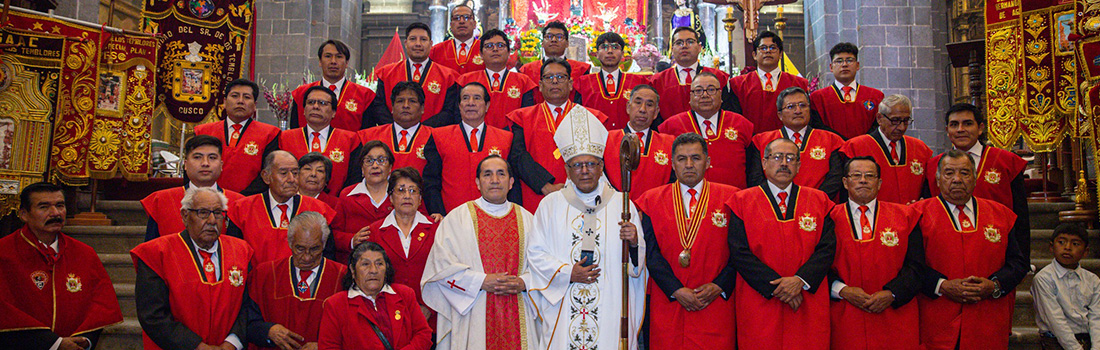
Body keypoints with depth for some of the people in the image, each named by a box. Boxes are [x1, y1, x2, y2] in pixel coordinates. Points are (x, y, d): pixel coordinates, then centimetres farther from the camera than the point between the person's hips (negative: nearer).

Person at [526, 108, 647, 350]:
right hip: (563, 310, 0)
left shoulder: (622, 205, 6)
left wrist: (634, 243, -16)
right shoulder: (550, 204, 7)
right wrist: (567, 273, -9)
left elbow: (639, 261, 5)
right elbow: (535, 253, 3)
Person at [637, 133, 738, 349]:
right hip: (667, 305, 1)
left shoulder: (730, 198, 4)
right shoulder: (652, 200, 6)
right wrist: (677, 290, -11)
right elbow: (651, 253, -1)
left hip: (716, 304, 0)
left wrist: (719, 286, -11)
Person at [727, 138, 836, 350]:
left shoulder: (819, 201, 10)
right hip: (759, 306, -2)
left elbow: (827, 248, 1)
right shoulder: (743, 201, 2)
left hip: (809, 306, 2)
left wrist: (800, 281, -14)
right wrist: (776, 287, -13)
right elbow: (739, 252, -6)